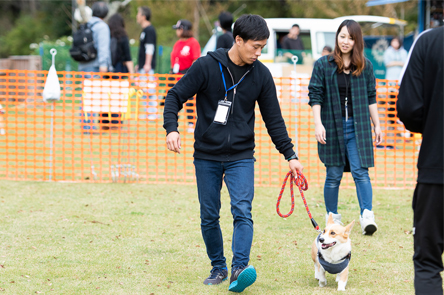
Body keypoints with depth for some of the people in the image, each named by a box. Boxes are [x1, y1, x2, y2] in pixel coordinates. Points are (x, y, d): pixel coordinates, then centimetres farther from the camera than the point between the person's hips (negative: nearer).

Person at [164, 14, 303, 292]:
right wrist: (172, 128, -21)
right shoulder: (206, 66, -9)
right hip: (206, 156, 0)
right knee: (209, 216, 5)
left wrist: (290, 155, 3)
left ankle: (240, 267, -24)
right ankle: (218, 267, 20)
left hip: (241, 157, 1)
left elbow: (274, 119, 7)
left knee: (242, 211, -17)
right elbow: (176, 96, -4)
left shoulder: (261, 74, 0)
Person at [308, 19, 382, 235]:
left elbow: (371, 98, 12)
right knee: (334, 175, 5)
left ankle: (367, 216, -17)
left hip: (358, 128, 0)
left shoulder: (365, 66, 7)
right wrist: (318, 124, -9)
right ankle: (332, 218, 16)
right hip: (332, 127, 0)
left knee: (360, 172, -11)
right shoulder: (323, 64, 3)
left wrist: (377, 125, 10)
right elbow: (315, 96, 1)